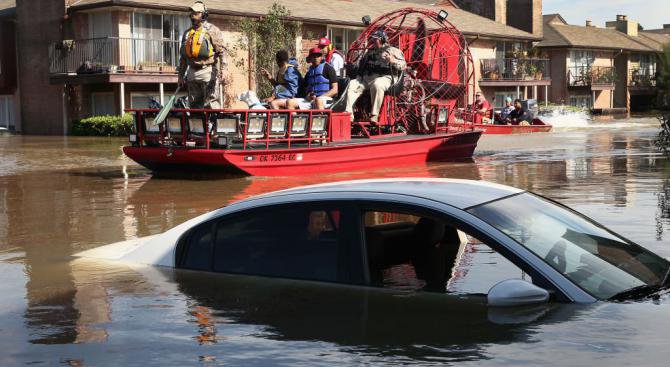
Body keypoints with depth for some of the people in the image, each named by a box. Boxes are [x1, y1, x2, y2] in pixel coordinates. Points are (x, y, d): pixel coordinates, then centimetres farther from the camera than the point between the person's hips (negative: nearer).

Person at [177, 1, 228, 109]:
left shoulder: (212, 30, -1)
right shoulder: (187, 33, 18)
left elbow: (222, 52, -9)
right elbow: (183, 56, 23)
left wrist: (224, 70, -19)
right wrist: (180, 75, 20)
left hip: (208, 71, -7)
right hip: (192, 73, 7)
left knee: (211, 105, -9)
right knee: (194, 104, 9)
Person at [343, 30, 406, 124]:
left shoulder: (392, 50, 9)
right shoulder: (370, 51, 28)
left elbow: (403, 65, 0)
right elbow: (362, 65, 40)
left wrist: (393, 61, -19)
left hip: (384, 77, -6)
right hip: (366, 77, 7)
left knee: (377, 85, -41)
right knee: (351, 85, -14)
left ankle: (374, 115, -42)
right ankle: (348, 114, -23)